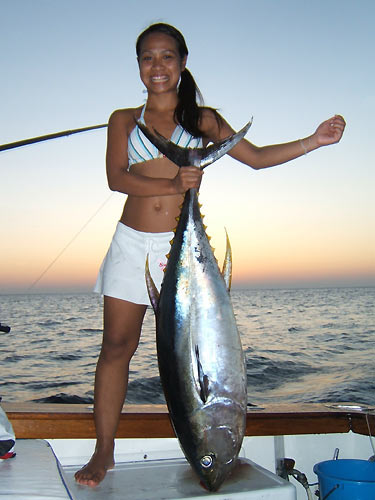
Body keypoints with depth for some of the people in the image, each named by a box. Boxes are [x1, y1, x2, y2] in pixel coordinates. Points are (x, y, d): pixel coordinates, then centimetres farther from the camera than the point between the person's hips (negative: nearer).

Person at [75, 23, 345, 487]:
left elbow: (256, 157, 14)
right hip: (132, 244, 0)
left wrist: (314, 140, 6)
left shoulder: (203, 120, 12)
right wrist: (172, 184, -20)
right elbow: (116, 177, -5)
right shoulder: (124, 120, 10)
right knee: (116, 345, -2)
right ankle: (104, 452, 10)